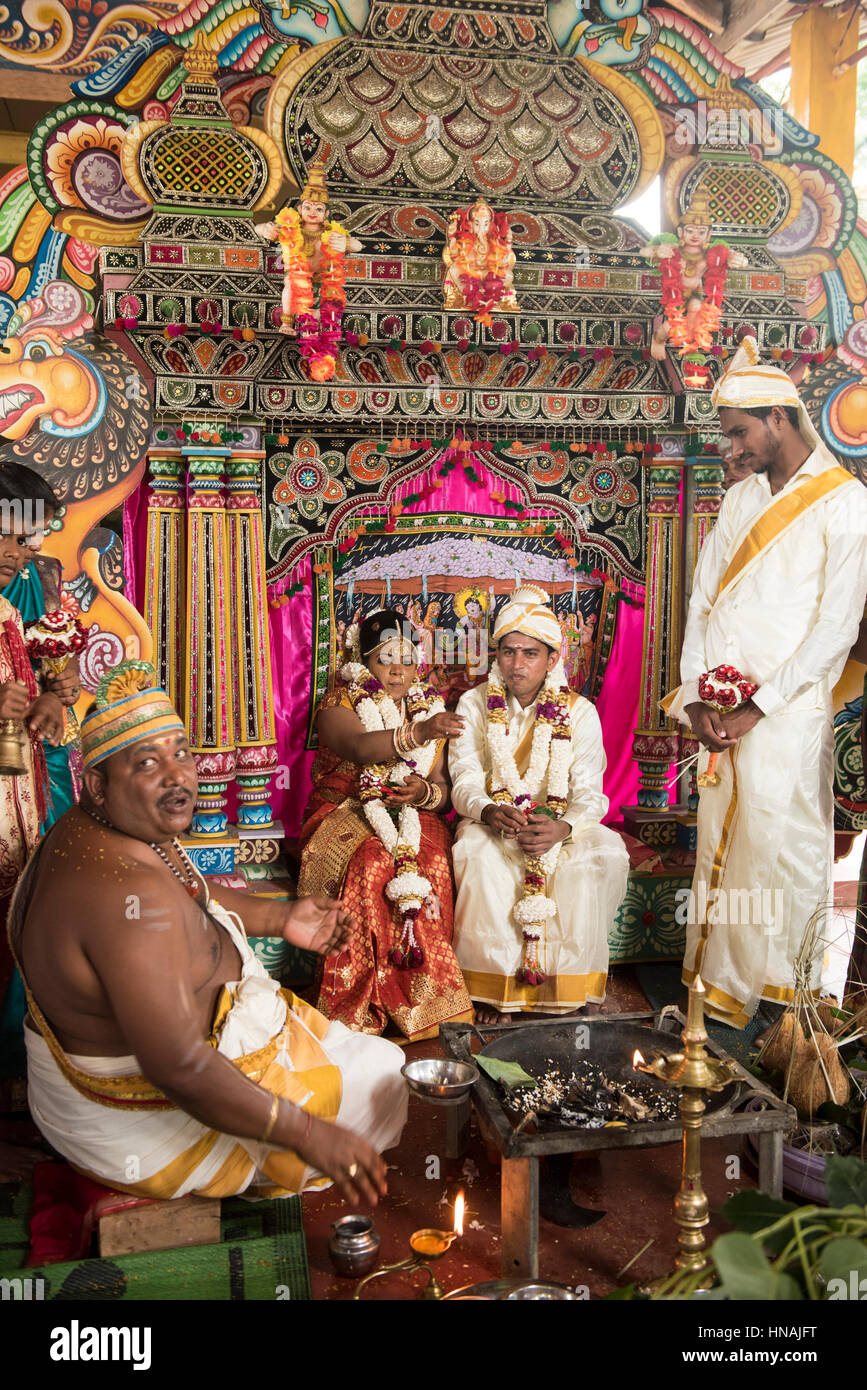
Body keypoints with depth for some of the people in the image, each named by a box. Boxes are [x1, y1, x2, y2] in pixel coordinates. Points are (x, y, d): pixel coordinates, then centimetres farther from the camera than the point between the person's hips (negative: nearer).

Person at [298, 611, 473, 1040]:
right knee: (371, 865, -34)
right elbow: (360, 748, -26)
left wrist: (424, 792, -16)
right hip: (346, 813, -3)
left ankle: (427, 1002, -21)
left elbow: (443, 790, 9)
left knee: (432, 865, -29)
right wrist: (419, 734, -43)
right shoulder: (340, 704, -1)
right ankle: (356, 1014, -24)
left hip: (413, 817, 3)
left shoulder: (429, 711, 13)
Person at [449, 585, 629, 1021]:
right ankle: (492, 984, -20)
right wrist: (490, 812, -30)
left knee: (606, 853, -29)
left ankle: (564, 983, -17)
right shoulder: (474, 705, 1)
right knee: (479, 856, -34)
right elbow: (465, 782, -6)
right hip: (491, 825, 0)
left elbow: (589, 793, -9)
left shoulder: (579, 712, -1)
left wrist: (562, 828, -32)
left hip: (558, 826, 1)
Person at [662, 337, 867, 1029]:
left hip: (787, 711, -5)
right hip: (724, 710, 6)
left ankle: (781, 996, 13)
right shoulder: (741, 498, 15)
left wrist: (759, 705, -12)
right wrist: (696, 695, -1)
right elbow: (703, 600, 11)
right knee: (720, 840, 8)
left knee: (780, 849, -3)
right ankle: (721, 986, 20)